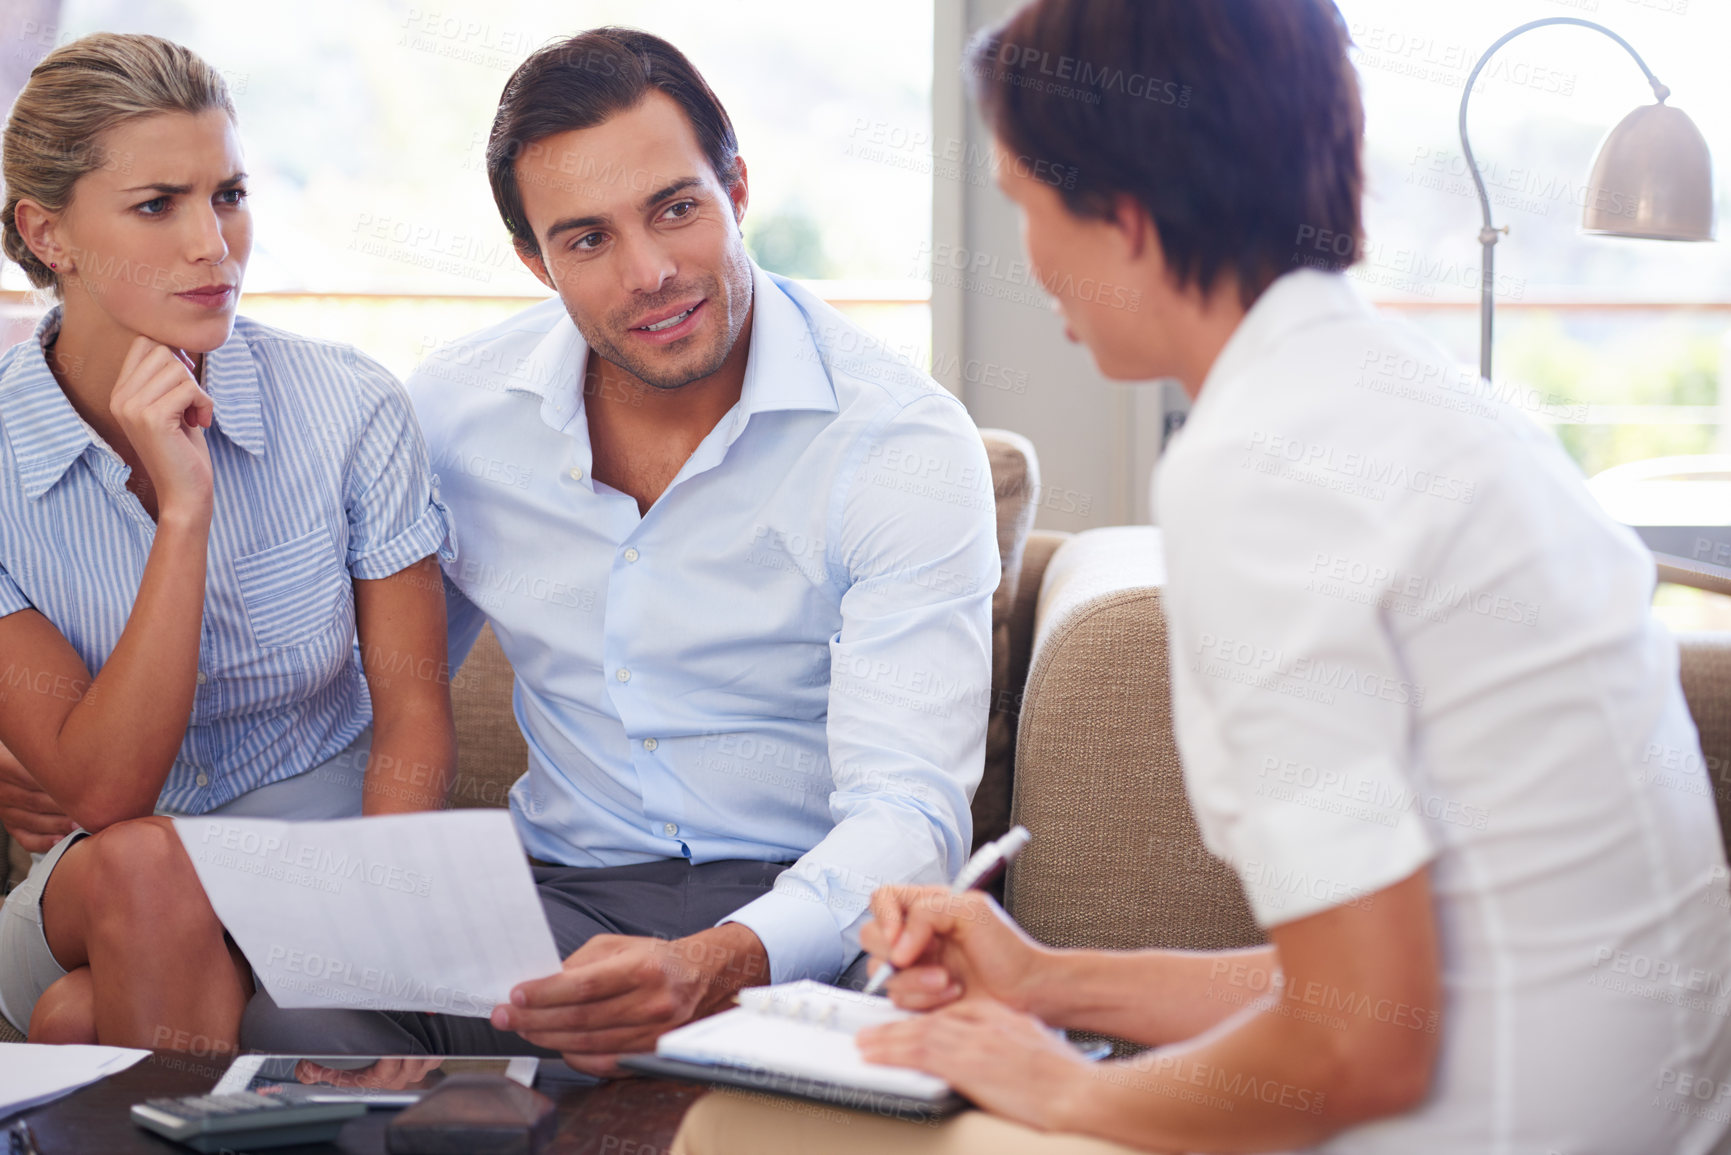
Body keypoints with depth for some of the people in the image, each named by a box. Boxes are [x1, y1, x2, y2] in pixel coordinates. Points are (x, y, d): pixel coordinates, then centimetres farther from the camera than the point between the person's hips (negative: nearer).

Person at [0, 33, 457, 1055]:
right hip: (89, 887, 2)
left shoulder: (350, 409, -10)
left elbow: (413, 710, -4)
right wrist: (184, 510, -27)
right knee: (141, 867, -33)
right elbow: (105, 791, -18)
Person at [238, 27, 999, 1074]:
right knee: (291, 1016, -28)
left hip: (807, 908, -2)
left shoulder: (905, 442, -12)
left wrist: (711, 967, -40)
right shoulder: (453, 415, 2)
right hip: (560, 895, 2)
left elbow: (908, 811, -20)